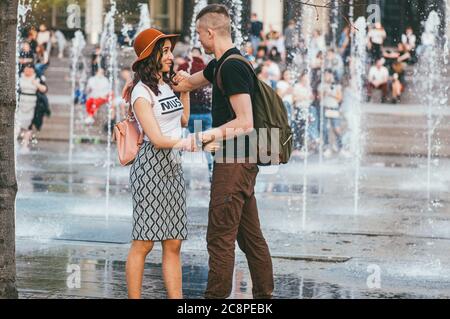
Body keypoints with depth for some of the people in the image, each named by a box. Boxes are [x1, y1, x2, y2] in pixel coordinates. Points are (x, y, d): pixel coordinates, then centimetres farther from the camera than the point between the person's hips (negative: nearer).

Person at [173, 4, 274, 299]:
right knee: (251, 235, 13)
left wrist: (206, 136, -24)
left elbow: (245, 123, -22)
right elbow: (187, 82, 33)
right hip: (244, 163, 10)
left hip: (234, 163, -10)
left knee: (220, 238, -6)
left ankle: (216, 296, -2)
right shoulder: (221, 64, 15)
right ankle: (264, 293, 18)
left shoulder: (233, 67, -17)